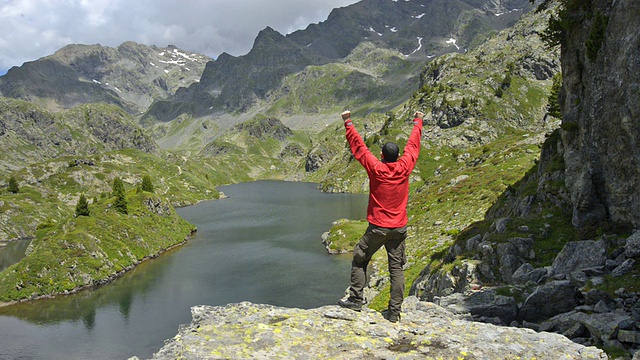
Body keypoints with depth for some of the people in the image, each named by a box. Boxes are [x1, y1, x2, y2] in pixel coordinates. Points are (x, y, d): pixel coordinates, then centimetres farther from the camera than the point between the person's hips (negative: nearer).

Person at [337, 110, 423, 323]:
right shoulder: (404, 168, -3)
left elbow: (358, 147, -4)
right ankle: (395, 312, 7)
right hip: (399, 227, 3)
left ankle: (356, 300, 11)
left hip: (378, 227, -3)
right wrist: (418, 123, 26)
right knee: (396, 268, 6)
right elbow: (413, 145, 12)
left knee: (359, 260, 13)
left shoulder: (376, 168, -11)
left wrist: (348, 124, 5)